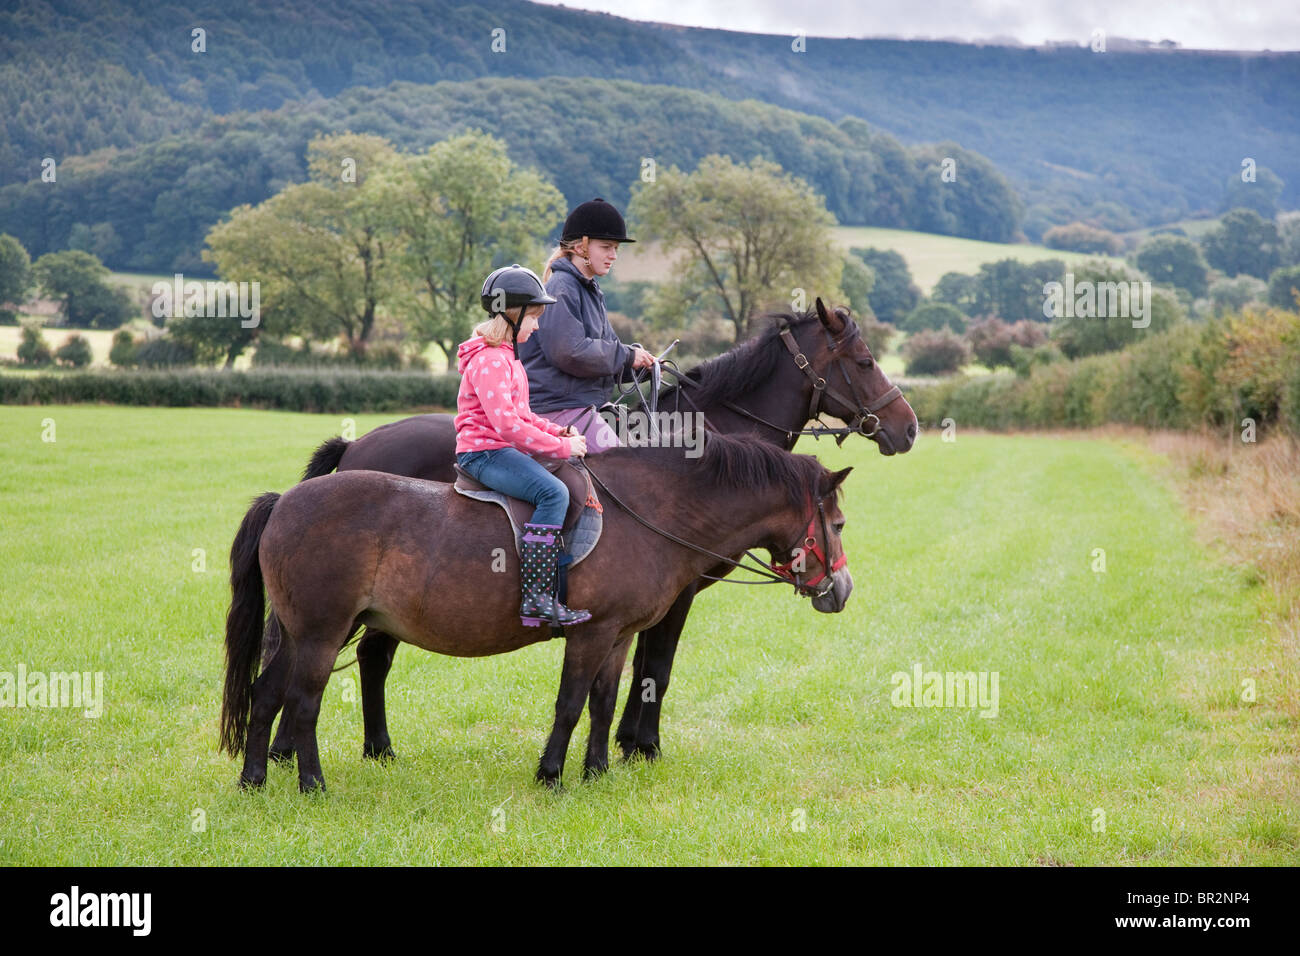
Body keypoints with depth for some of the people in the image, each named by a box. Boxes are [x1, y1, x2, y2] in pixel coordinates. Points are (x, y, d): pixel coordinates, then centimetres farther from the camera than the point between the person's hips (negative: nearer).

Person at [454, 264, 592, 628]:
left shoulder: (505, 357, 20)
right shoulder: (489, 360, -16)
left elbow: (521, 415, 24)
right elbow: (507, 424, -25)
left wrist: (562, 433, 7)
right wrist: (562, 447, -19)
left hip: (502, 450, 11)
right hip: (484, 452, -11)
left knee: (562, 486, 8)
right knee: (553, 492, -26)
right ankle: (537, 598, -30)